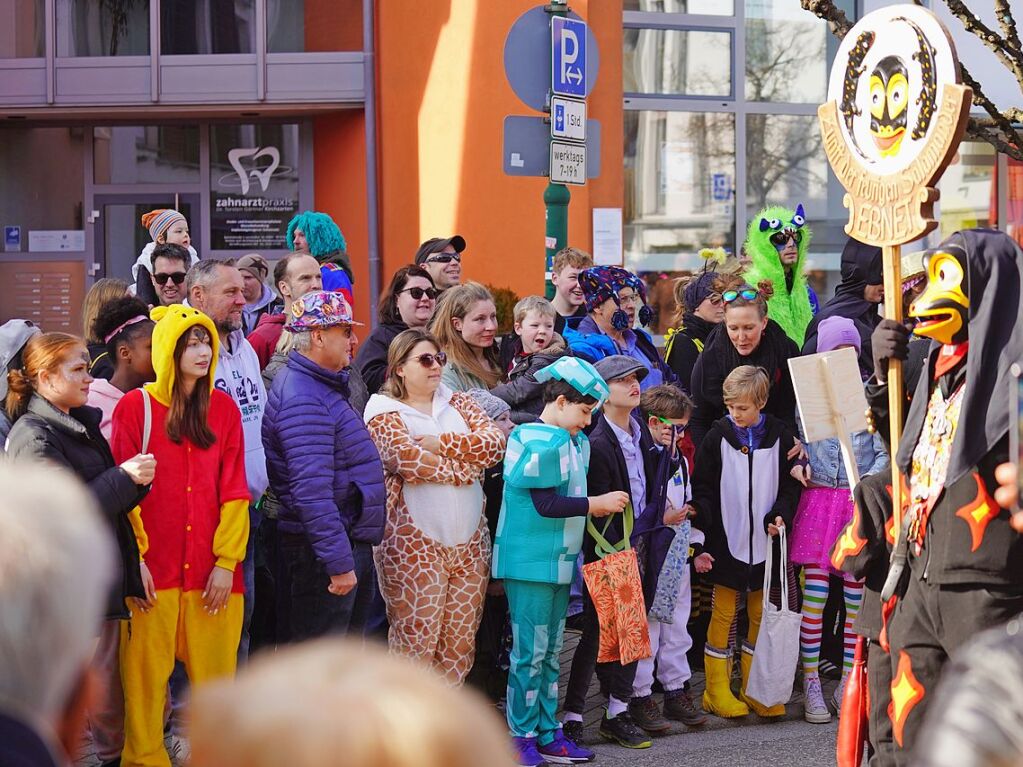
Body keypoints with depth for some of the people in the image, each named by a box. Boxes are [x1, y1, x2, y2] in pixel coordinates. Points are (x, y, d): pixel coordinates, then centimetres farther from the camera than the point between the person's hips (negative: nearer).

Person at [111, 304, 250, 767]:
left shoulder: (222, 408, 9)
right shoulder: (135, 407, 1)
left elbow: (234, 491, 6)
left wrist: (226, 561, -1)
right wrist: (133, 560, -7)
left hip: (212, 572, 2)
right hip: (153, 572, -2)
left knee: (214, 672, 3)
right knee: (146, 675, -1)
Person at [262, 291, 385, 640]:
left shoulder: (324, 386, 15)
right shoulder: (303, 400, -20)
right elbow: (312, 491, -26)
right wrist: (338, 563, -26)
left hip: (352, 543, 11)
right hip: (324, 549, -11)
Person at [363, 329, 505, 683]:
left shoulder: (458, 402, 15)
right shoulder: (384, 412, 0)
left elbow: (495, 442, -1)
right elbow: (409, 460, -17)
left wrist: (441, 443, -11)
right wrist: (463, 469, -7)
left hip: (469, 542, 5)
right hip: (414, 544, -5)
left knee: (460, 641, 6)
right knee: (416, 642, -7)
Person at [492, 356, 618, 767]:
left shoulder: (575, 442, 12)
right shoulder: (540, 442, -16)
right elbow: (545, 504, -21)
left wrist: (600, 504, 0)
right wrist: (597, 503, -14)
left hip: (559, 561, 9)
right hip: (530, 561, -9)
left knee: (550, 651, 13)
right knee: (529, 651, -4)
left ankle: (547, 734, 19)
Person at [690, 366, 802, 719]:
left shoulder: (779, 436, 0)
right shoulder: (718, 436, -4)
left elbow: (791, 483, 7)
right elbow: (703, 487, -2)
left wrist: (781, 514, -9)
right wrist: (701, 513, -20)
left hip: (764, 541, 2)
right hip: (727, 540, -2)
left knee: (760, 615, 10)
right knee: (723, 614, 3)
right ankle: (716, 690, 10)